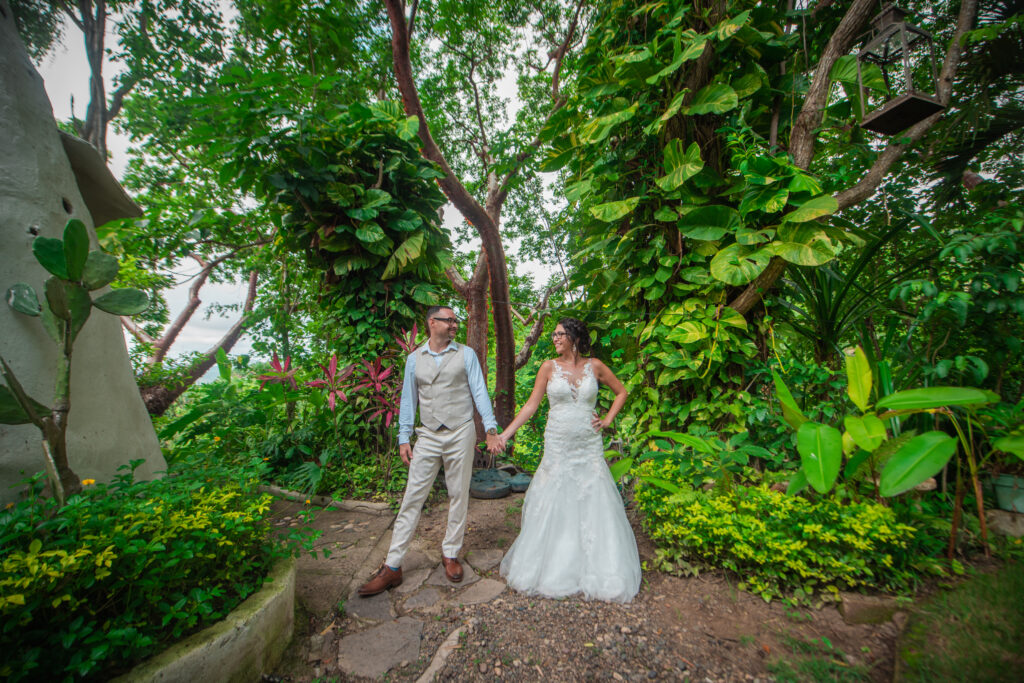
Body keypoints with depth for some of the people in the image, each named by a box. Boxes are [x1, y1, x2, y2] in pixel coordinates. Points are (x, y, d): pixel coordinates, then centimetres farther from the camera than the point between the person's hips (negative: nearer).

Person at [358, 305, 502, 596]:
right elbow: (408, 399, 10)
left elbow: (479, 392, -1)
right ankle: (392, 567, 13)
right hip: (428, 436, 1)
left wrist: (491, 429, -10)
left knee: (458, 496, 9)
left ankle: (451, 554, 27)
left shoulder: (466, 354, 3)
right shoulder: (414, 358, 8)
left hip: (461, 433, -1)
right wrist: (404, 438, 5)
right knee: (412, 498, 3)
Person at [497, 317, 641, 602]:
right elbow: (531, 404, -2)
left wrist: (607, 420, 3)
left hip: (589, 447, 1)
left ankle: (600, 569, 25)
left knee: (594, 504, 5)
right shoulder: (549, 367, -1)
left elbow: (621, 392, 14)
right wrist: (505, 434, -9)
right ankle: (551, 567, 27)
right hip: (557, 446, 0)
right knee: (552, 505, 6)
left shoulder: (594, 366, 1)